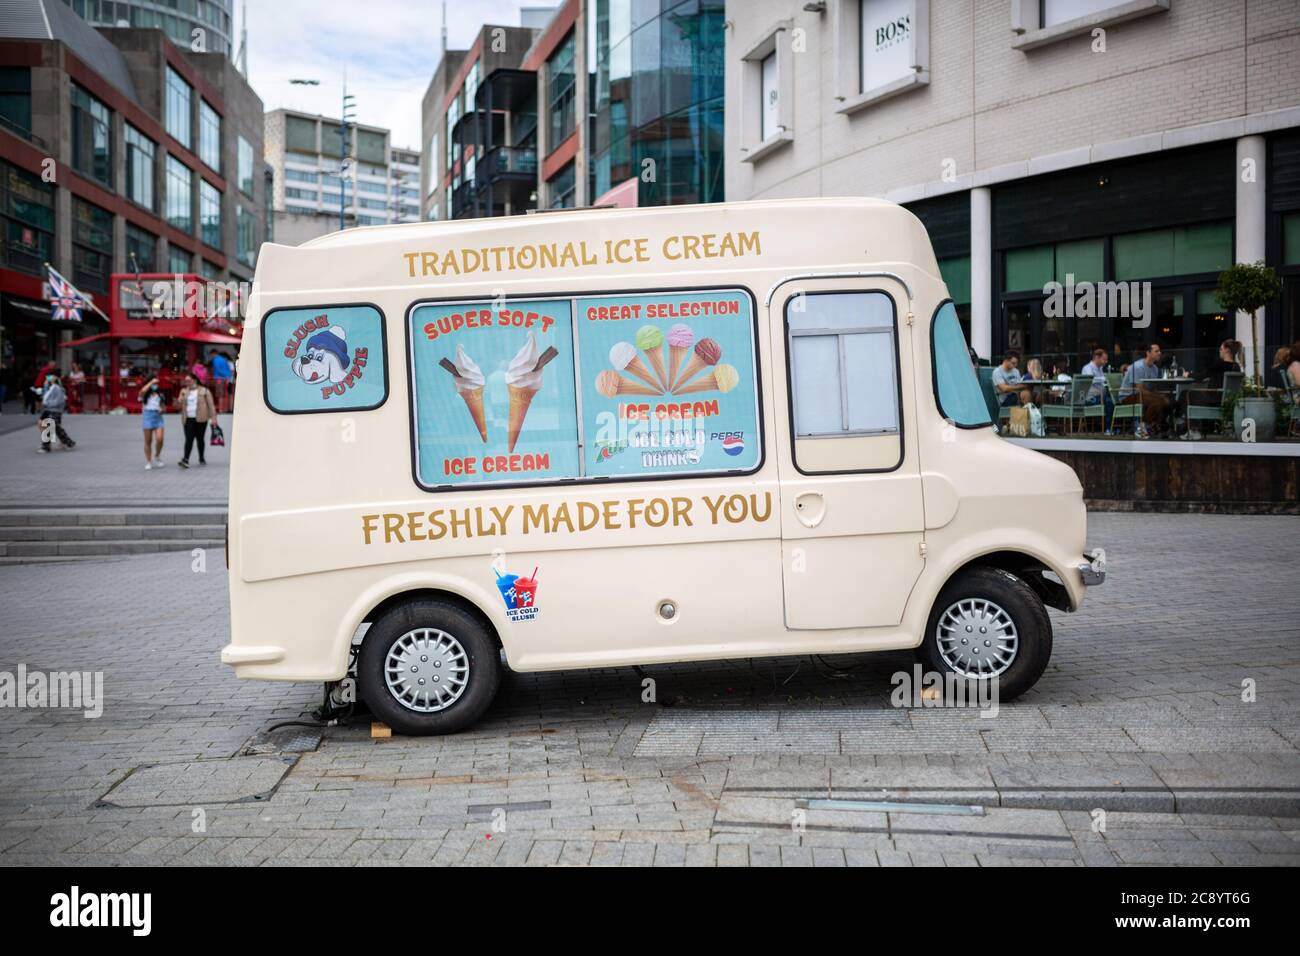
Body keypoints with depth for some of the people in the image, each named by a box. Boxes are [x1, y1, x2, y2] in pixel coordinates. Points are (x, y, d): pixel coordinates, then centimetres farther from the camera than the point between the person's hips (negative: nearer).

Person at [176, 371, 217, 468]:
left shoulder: (204, 391, -1)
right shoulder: (184, 391, 11)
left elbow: (211, 405, -2)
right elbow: (179, 405, 9)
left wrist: (213, 419, -8)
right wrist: (177, 402, -16)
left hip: (200, 420, -2)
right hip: (188, 419, 2)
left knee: (200, 439, 6)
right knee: (189, 439, -7)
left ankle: (201, 458, 21)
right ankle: (186, 460, -17)